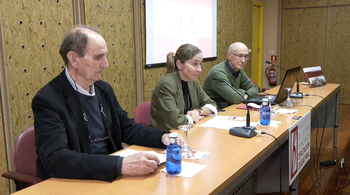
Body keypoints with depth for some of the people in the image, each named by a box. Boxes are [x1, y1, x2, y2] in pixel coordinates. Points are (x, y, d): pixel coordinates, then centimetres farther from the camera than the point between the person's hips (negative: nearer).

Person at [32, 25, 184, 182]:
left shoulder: (104, 89, 6)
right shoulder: (48, 100, -15)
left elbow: (127, 128, 14)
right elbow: (56, 159, -27)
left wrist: (163, 137, -4)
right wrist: (120, 165, -36)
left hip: (110, 176, 7)